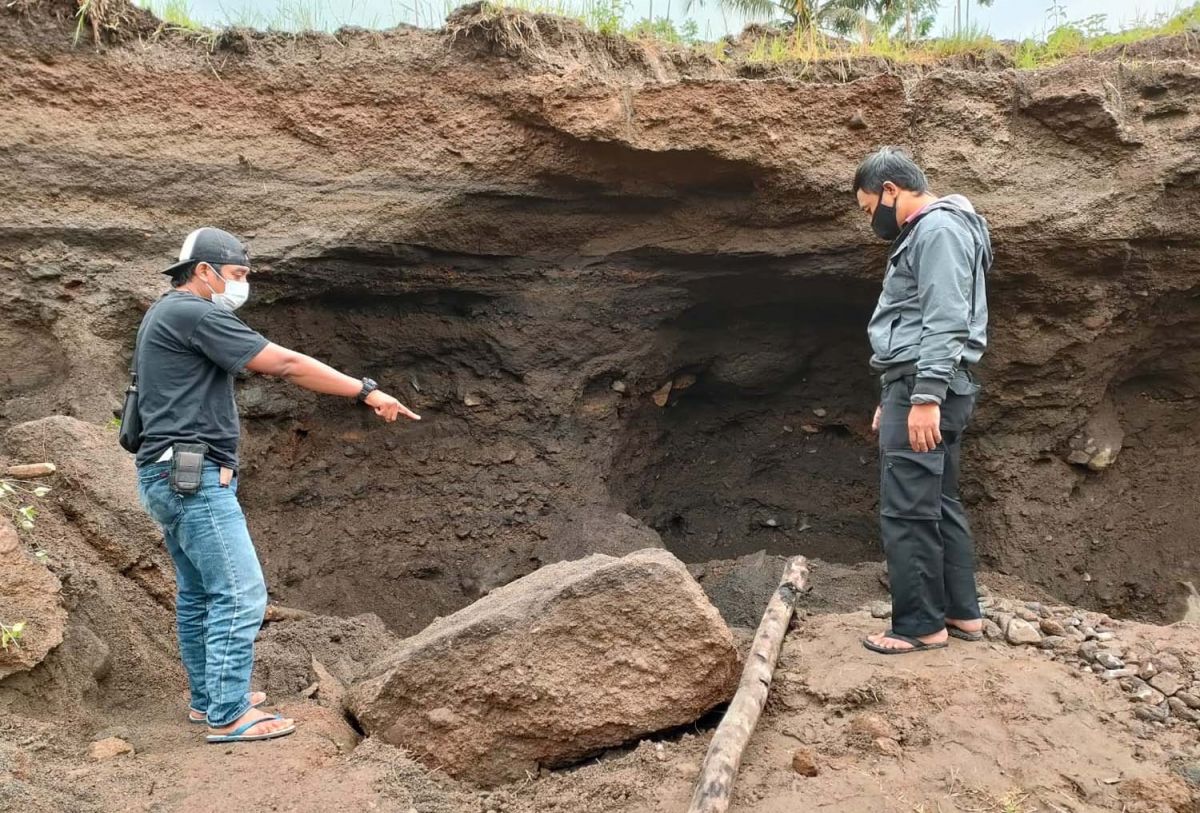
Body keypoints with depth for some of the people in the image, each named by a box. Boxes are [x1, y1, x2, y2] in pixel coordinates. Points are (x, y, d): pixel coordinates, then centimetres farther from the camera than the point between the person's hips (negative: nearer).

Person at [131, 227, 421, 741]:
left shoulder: (164, 315, 18)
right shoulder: (195, 314, -14)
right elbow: (286, 365, -18)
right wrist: (367, 391, -15)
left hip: (172, 477, 11)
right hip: (193, 476, -11)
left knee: (198, 593, 17)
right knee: (240, 593, -9)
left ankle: (207, 698, 28)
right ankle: (227, 716, -4)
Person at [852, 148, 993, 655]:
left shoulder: (938, 227, -10)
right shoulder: (926, 232, 23)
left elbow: (945, 322, -21)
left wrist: (925, 396, -26)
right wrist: (892, 399, 25)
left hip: (923, 388, -11)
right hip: (920, 387, 11)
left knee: (906, 511, -8)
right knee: (940, 504, 13)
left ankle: (920, 626, -1)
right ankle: (961, 612, 19)